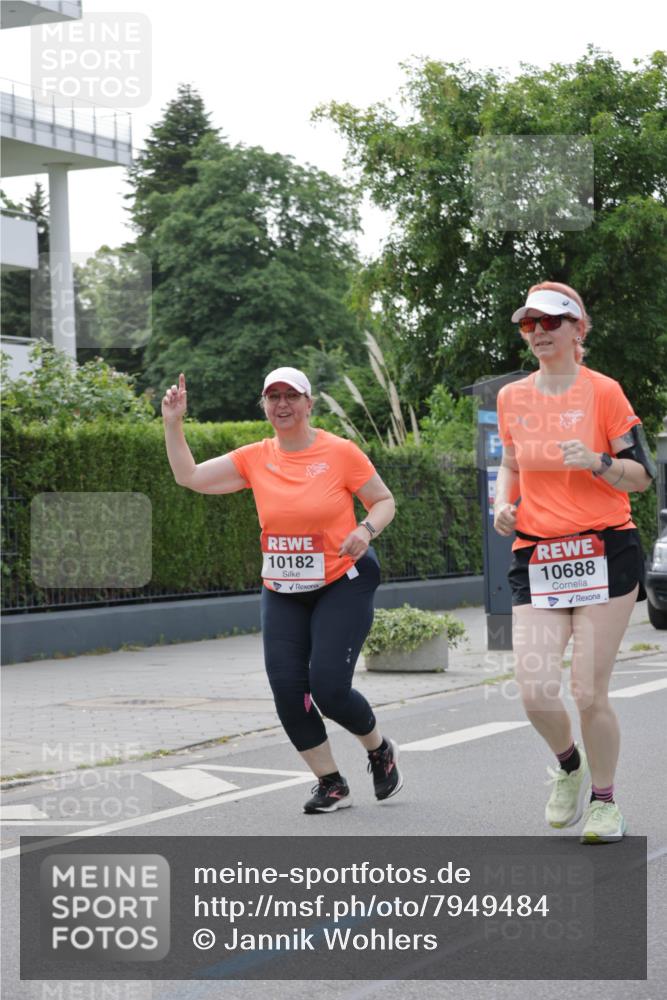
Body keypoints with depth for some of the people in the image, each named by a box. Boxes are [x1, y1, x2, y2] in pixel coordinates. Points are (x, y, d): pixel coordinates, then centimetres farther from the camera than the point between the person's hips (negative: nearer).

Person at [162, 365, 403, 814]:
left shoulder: (340, 452, -8)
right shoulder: (255, 459, 2)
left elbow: (384, 500, 1)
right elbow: (189, 477, 2)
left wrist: (366, 530, -19)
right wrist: (173, 424, -7)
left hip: (342, 584, -4)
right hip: (283, 592, 4)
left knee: (328, 688, -13)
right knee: (287, 689, -5)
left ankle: (381, 750, 19)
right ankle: (331, 784, 13)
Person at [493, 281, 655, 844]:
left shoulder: (602, 391, -4)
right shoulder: (512, 399, 8)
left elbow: (643, 475, -2)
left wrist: (597, 462, -21)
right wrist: (504, 504, 5)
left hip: (605, 554, -3)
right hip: (536, 559, 3)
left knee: (589, 694, -5)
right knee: (536, 693, -10)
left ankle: (604, 800, 19)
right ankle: (569, 766, 24)